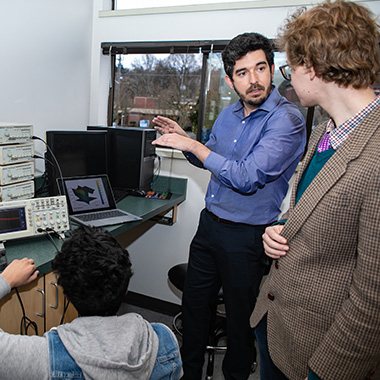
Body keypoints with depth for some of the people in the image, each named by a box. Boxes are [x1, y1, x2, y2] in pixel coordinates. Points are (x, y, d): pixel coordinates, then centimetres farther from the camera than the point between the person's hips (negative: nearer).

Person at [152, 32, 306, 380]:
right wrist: (184, 139, 2)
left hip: (247, 236, -7)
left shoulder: (286, 119, -18)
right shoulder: (228, 115, 6)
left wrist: (193, 145, -21)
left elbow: (247, 177, -27)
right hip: (209, 223, 7)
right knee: (194, 302, 20)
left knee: (240, 316, 13)